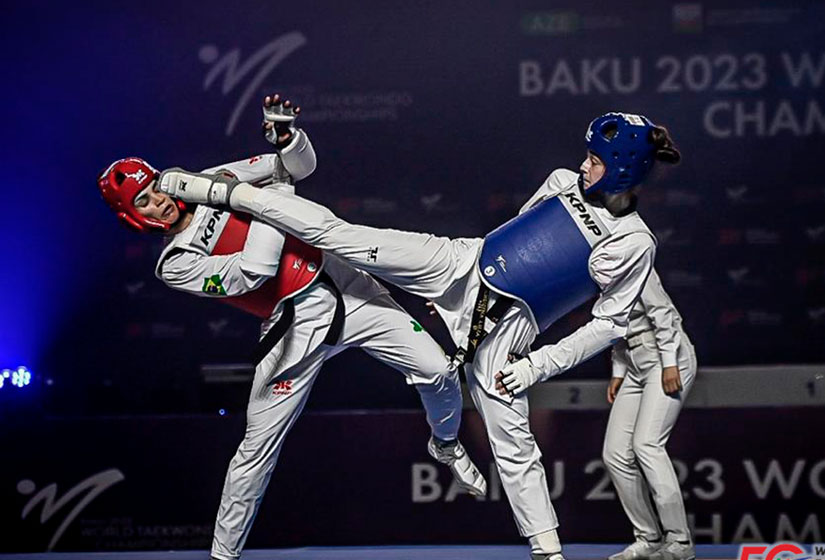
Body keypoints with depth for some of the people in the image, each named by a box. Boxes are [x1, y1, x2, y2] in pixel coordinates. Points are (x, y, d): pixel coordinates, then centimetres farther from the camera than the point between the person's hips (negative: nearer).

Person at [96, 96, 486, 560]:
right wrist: (274, 194, -14)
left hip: (342, 283, 3)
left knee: (438, 372, -5)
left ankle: (447, 444, 28)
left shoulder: (213, 182, 6)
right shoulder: (175, 266, -6)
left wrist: (285, 135, -14)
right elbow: (255, 270, -19)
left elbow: (300, 167, 7)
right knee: (259, 448, -5)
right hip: (297, 325, -3)